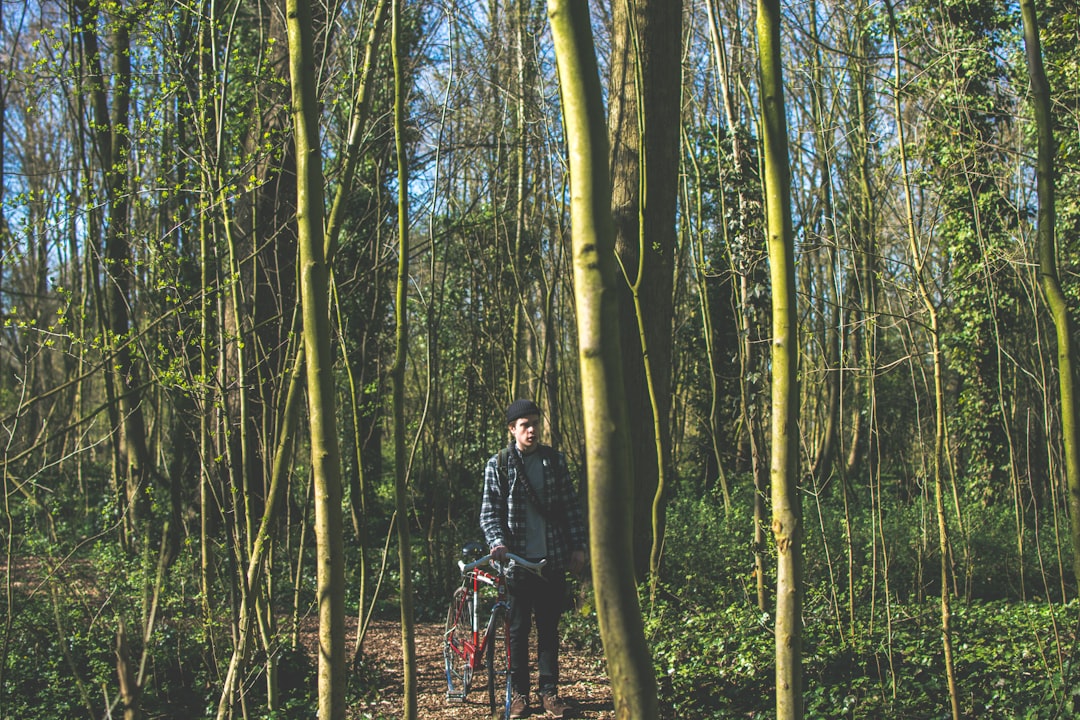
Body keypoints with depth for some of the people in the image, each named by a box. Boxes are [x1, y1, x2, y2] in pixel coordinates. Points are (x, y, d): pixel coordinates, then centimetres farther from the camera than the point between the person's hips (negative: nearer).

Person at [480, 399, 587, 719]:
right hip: (517, 560, -2)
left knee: (549, 627, 9)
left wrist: (578, 546, 3)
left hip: (553, 559, 2)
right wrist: (497, 542, -20)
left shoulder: (555, 460, 6)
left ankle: (549, 691, 18)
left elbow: (570, 506, 9)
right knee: (518, 629, 6)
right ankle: (519, 693, 16)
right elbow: (490, 512, -4)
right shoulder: (498, 464, -2)